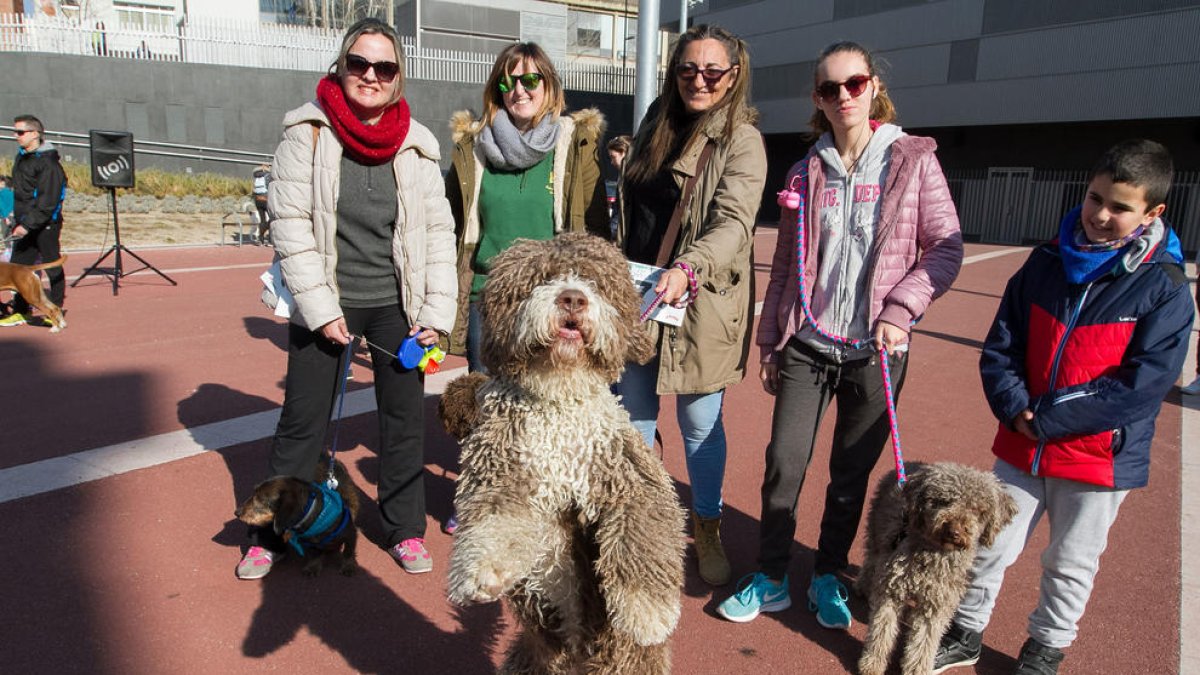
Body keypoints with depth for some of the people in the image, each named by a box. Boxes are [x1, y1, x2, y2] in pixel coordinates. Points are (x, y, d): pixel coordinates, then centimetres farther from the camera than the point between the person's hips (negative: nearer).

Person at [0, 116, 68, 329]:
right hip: (24, 224, 9)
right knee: (17, 266, 9)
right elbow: (20, 192, 21)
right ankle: (20, 311, 17)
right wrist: (18, 219, 15)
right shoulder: (22, 157, 14)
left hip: (45, 224, -9)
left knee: (52, 267, 2)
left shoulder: (48, 162, -14)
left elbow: (48, 201, -19)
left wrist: (28, 224, -22)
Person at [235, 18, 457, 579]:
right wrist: (321, 309, -13)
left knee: (405, 417, 8)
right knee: (301, 420, 7)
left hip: (396, 303, 2)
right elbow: (290, 223, -9)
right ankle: (270, 533, 25)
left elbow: (438, 231, 1)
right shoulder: (308, 132, -6)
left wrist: (437, 313, -6)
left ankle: (405, 529, 25)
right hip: (324, 304, -1)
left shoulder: (416, 145, 0)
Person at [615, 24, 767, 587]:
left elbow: (734, 223, -22)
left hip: (699, 304, -5)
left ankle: (707, 529, 27)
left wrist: (687, 269, -39)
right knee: (633, 416, 13)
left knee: (700, 424, 6)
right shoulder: (657, 125, 12)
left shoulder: (742, 139, -8)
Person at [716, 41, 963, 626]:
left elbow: (946, 248, -2)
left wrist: (902, 308, -15)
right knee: (783, 463, 1)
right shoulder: (807, 173, 6)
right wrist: (770, 343, 9)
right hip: (807, 344, 2)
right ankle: (770, 577, 20)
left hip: (876, 350, -1)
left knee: (851, 473, 9)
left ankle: (829, 576, 30)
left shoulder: (912, 160, -1)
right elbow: (784, 265, 8)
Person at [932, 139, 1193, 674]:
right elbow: (1000, 346, 2)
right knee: (988, 545, 13)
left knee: (1070, 564, 15)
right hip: (1021, 446, 3)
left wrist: (1048, 419, -19)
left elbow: (1144, 384, -18)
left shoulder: (1164, 287, -11)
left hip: (1099, 455, -3)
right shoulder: (1046, 262, 0)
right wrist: (1015, 408, -14)